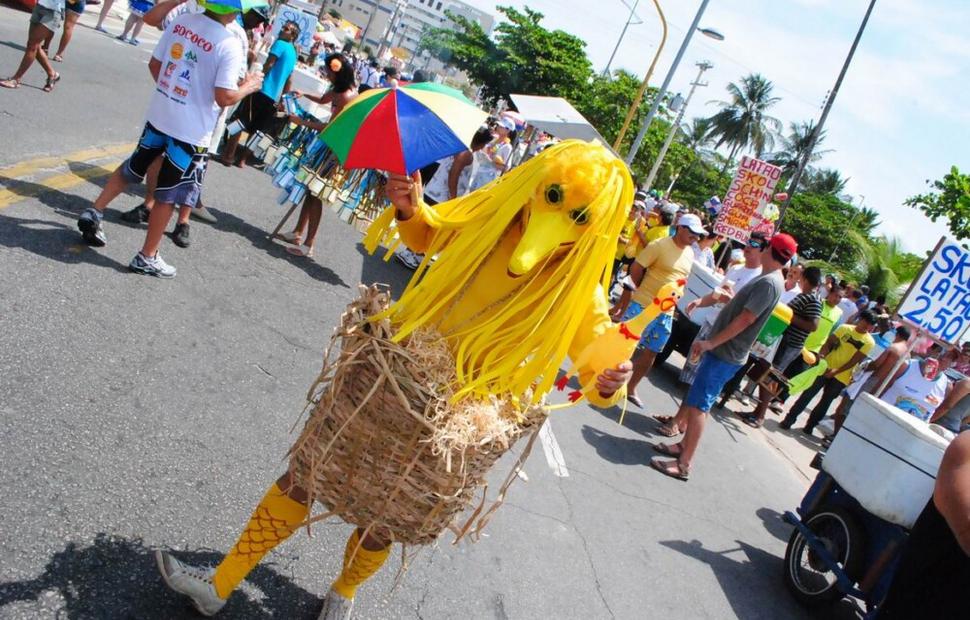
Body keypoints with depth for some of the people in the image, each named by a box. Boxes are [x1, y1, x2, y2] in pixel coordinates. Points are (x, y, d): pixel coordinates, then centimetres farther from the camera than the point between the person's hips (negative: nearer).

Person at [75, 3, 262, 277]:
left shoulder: (181, 22, 0)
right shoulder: (230, 45, -20)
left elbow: (154, 64, 9)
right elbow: (224, 97, -22)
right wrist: (249, 87, -4)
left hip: (159, 116, 6)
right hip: (192, 131, -6)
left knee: (132, 168, 29)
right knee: (169, 196, 7)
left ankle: (92, 214, 32)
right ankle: (147, 258, 17)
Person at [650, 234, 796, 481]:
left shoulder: (769, 283, -18)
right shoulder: (767, 279, 14)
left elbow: (744, 320, -23)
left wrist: (711, 343, -22)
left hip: (725, 355, -10)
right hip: (722, 351, 10)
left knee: (698, 405, -9)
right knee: (697, 401, 17)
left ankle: (684, 464, -6)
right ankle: (684, 445, 27)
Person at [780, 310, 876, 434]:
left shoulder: (869, 342, -5)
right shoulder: (844, 328, 2)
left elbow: (855, 361, -11)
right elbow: (829, 343, 0)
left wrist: (836, 371, -19)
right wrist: (822, 356, -19)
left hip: (841, 377, 0)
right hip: (825, 368, 1)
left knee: (825, 402, 8)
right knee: (808, 393, -3)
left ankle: (810, 425, 23)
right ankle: (789, 419, 2)